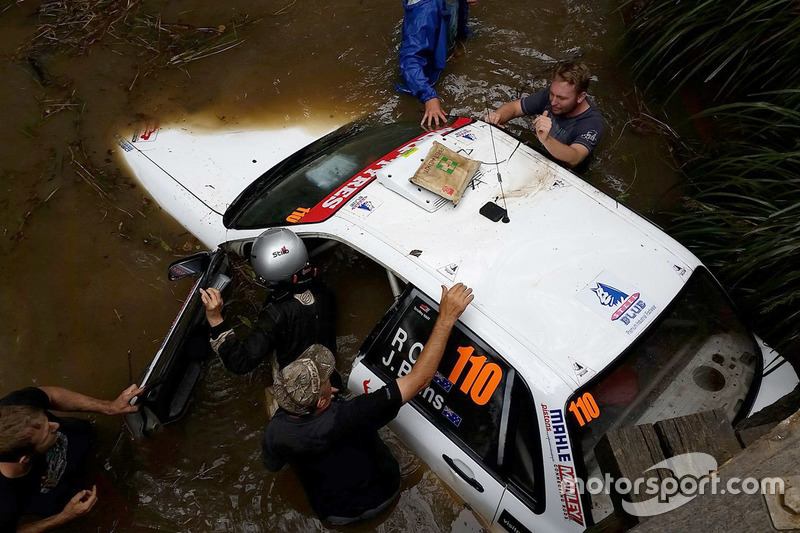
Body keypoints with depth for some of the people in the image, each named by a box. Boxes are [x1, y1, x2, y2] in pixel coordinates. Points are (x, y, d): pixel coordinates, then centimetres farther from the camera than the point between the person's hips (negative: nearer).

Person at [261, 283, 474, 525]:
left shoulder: (275, 432, -31)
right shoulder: (346, 418, -45)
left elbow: (272, 465, -5)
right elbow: (418, 380, -44)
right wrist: (446, 318, -41)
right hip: (381, 496, -2)